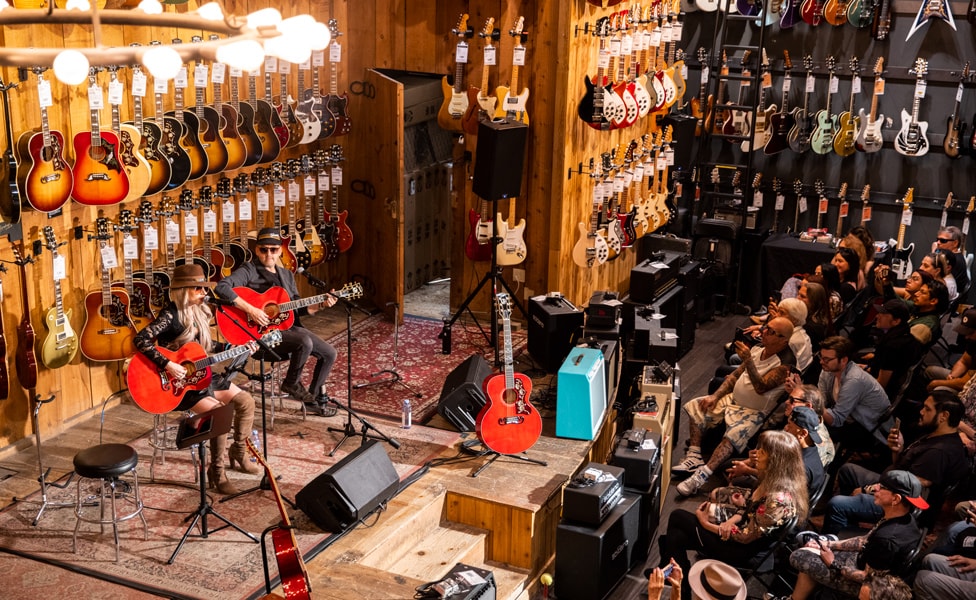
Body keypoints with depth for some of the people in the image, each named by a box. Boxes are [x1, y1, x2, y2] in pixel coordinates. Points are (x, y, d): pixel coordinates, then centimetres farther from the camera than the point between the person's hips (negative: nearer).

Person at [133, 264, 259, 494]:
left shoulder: (200, 312, 6)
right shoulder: (171, 315, -19)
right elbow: (141, 340, -29)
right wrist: (167, 365, -33)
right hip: (177, 382, -9)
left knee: (245, 401, 2)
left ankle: (238, 453, 18)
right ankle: (216, 472, -10)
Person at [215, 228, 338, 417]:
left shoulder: (286, 275, 15)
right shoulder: (249, 271, -9)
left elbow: (297, 308, 16)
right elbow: (222, 287, -26)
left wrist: (319, 305, -1)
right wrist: (251, 310, -30)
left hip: (288, 326, 8)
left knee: (329, 353, 2)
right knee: (305, 343, -32)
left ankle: (314, 399, 18)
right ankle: (291, 384, -4)